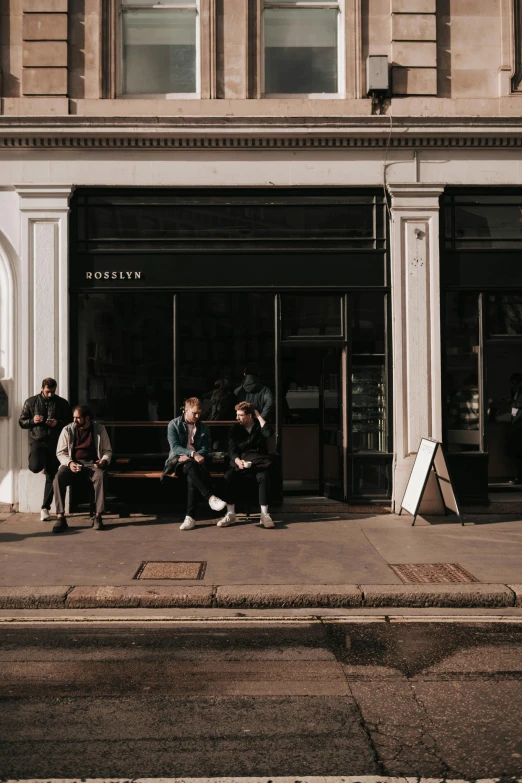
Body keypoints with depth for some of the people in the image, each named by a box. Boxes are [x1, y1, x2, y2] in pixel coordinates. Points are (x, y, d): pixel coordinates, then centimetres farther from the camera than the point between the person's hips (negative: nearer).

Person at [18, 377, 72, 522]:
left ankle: (45, 508, 11)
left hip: (54, 443, 1)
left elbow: (70, 423, 7)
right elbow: (21, 422, 9)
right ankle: (41, 462, 13)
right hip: (37, 441, -1)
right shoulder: (31, 402, 6)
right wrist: (32, 420, -12)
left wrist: (58, 423, -13)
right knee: (35, 467, -26)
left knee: (51, 476, 0)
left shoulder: (62, 403, 5)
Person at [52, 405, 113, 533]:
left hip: (92, 464, -1)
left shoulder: (99, 429, 6)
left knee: (100, 476, -36)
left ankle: (98, 517, -31)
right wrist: (69, 463, -12)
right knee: (58, 478, -31)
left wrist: (105, 460, -10)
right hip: (73, 464, 1)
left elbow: (107, 450, 13)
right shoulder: (67, 430, 6)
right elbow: (60, 452, 8)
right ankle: (61, 518, -29)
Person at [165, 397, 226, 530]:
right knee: (190, 466, -38)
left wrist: (188, 456, -14)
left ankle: (190, 517, -40)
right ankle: (211, 498, -46)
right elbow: (175, 447, -9)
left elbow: (204, 449, 5)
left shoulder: (203, 428, 14)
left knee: (192, 477, -35)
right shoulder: (174, 425, 3)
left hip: (194, 461, 2)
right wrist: (192, 454, -26)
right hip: (177, 460, -2)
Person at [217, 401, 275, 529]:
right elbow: (232, 450, -1)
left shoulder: (259, 425, 7)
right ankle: (230, 514, -23)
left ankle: (264, 514, -29)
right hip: (241, 459, 1)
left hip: (259, 460, -1)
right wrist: (238, 461, -22)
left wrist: (259, 416, -8)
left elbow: (269, 433, -17)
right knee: (229, 476, -29)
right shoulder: (235, 429, 8)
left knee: (263, 477, -34)